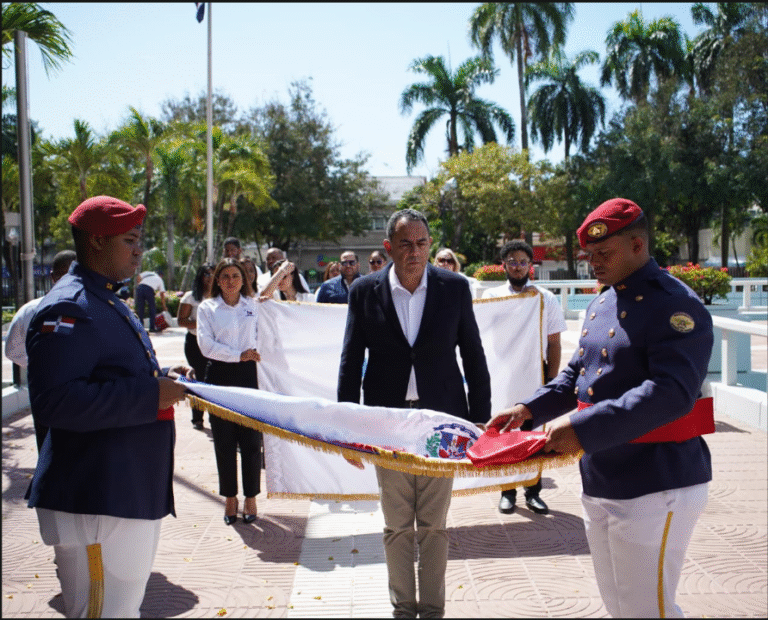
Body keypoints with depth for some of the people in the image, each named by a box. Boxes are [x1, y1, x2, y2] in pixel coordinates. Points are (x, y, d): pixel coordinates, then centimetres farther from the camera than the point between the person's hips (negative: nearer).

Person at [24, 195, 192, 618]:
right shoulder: (66, 310, -17)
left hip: (134, 494, 11)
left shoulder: (110, 304, 17)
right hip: (97, 501, -11)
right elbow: (54, 402, -28)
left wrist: (162, 378, 9)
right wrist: (150, 395, -25)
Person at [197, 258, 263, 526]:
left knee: (251, 440, 0)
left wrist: (254, 351, -7)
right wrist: (238, 354, -12)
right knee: (224, 442, 4)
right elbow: (206, 345, -5)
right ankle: (229, 498, 16)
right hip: (219, 375, -1)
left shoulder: (253, 305, 10)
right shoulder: (207, 308, 4)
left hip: (247, 374, 1)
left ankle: (250, 498, 12)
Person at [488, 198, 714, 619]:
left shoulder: (675, 305, -16)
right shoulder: (600, 304, 12)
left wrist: (584, 428, -33)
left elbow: (671, 392, -28)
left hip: (655, 486, -8)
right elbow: (576, 374, 20)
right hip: (600, 481, 9)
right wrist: (530, 409, 4)